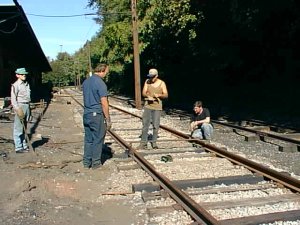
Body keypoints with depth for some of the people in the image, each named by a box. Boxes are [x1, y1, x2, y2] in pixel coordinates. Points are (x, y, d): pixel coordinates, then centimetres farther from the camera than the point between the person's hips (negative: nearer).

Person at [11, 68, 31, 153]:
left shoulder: (27, 84, 14)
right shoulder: (15, 85, -9)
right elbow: (13, 99, -12)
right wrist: (18, 109, -18)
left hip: (27, 106, 8)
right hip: (20, 106, -7)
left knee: (24, 128, 14)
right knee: (18, 128, -3)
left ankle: (24, 145, 22)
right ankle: (18, 148, 2)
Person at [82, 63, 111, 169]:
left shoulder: (86, 81, 9)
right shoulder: (100, 83, -16)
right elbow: (104, 104, -17)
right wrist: (108, 119, -10)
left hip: (86, 114, 7)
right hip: (97, 115, -7)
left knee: (88, 139, 13)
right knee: (98, 140, 5)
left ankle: (86, 162, 20)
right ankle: (95, 163, 13)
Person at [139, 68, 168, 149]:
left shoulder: (162, 83, -1)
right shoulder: (147, 81, 3)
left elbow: (166, 95, 0)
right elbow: (143, 93, 4)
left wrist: (159, 95, -20)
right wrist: (148, 96, -18)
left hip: (157, 107, -1)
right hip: (148, 106, 1)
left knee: (156, 125, 0)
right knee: (145, 124, 0)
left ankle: (154, 142, 13)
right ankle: (143, 143, 6)